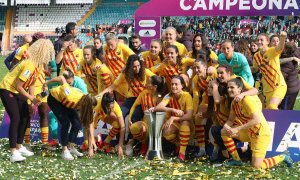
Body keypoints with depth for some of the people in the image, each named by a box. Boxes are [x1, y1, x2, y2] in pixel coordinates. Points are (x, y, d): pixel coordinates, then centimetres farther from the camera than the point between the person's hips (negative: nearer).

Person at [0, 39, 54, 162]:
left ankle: (19, 147, 23)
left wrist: (33, 99, -4)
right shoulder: (30, 65, -30)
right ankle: (13, 153, -14)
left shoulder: (39, 65, -1)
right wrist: (31, 98, -19)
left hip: (18, 91, 9)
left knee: (25, 117, 10)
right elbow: (18, 86, -27)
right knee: (15, 119, -15)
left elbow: (31, 84, 6)